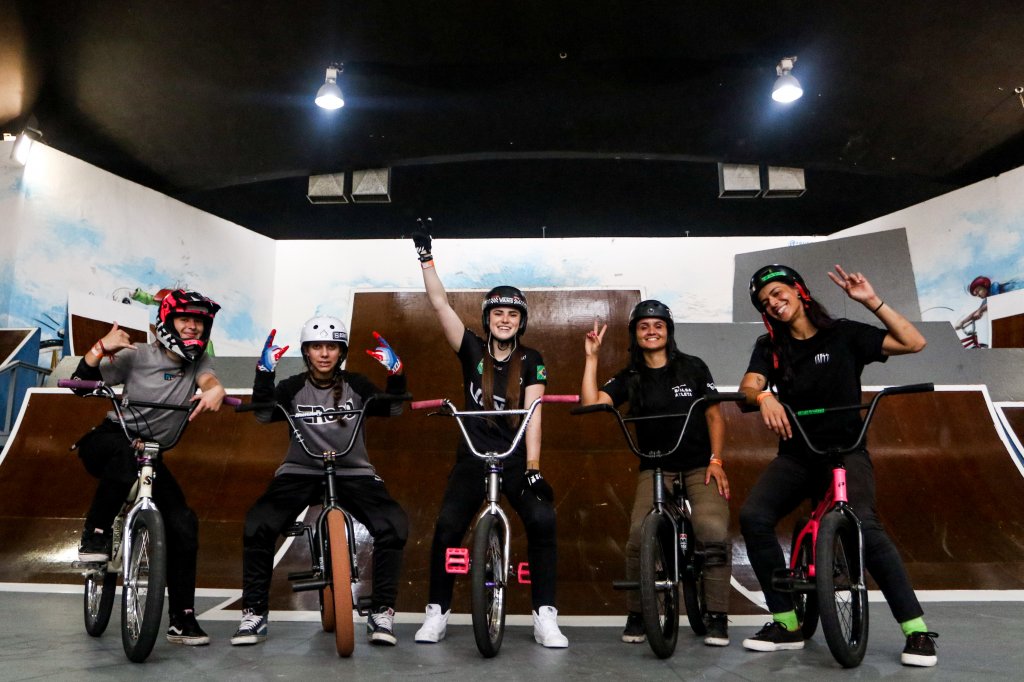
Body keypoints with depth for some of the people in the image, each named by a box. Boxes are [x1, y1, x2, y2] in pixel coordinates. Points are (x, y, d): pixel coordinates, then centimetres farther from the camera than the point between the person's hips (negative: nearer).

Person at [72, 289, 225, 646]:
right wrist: (102, 347, -32)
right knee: (127, 455, -41)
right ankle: (94, 535, -22)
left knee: (183, 525, -9)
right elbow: (80, 382, -14)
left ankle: (183, 620, 0)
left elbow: (209, 380, -21)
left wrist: (215, 391, -46)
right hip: (109, 441, -3)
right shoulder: (137, 356, -8)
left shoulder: (198, 361, 1)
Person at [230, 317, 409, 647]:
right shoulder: (293, 387, 1)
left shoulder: (356, 385, 2)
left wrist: (395, 371, -25)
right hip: (300, 472, 0)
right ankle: (254, 613, -6)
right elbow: (263, 413, -16)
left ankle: (381, 613, -10)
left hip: (353, 473, 0)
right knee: (257, 524, -25)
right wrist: (264, 371, -29)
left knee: (394, 524, -24)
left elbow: (393, 409, -9)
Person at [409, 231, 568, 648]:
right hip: (472, 457, 1)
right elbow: (440, 304, -5)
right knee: (446, 529, -10)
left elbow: (533, 415, -7)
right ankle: (437, 612, 11)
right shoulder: (472, 351, 2)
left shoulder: (531, 362, 1)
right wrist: (425, 257, -11)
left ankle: (545, 617, -8)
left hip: (516, 458, 0)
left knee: (543, 521, -20)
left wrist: (533, 467, -17)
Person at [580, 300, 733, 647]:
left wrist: (715, 460, -6)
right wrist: (591, 357, -9)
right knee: (640, 535, -23)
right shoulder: (629, 378, 5)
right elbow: (591, 404, -10)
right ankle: (636, 614, -1)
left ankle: (717, 617, -8)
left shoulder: (693, 367, 4)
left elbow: (714, 415, 5)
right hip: (655, 468, 1)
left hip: (699, 465, 0)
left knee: (714, 530, -26)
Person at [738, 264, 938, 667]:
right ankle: (786, 623, -7)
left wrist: (871, 302, -12)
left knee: (862, 523, -30)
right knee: (753, 517, -22)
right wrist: (764, 397, -34)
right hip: (795, 454, 3)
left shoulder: (844, 334, 1)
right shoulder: (769, 347, 7)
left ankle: (916, 629, -13)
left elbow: (914, 343, -6)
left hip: (846, 451, -3)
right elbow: (748, 385, -10)